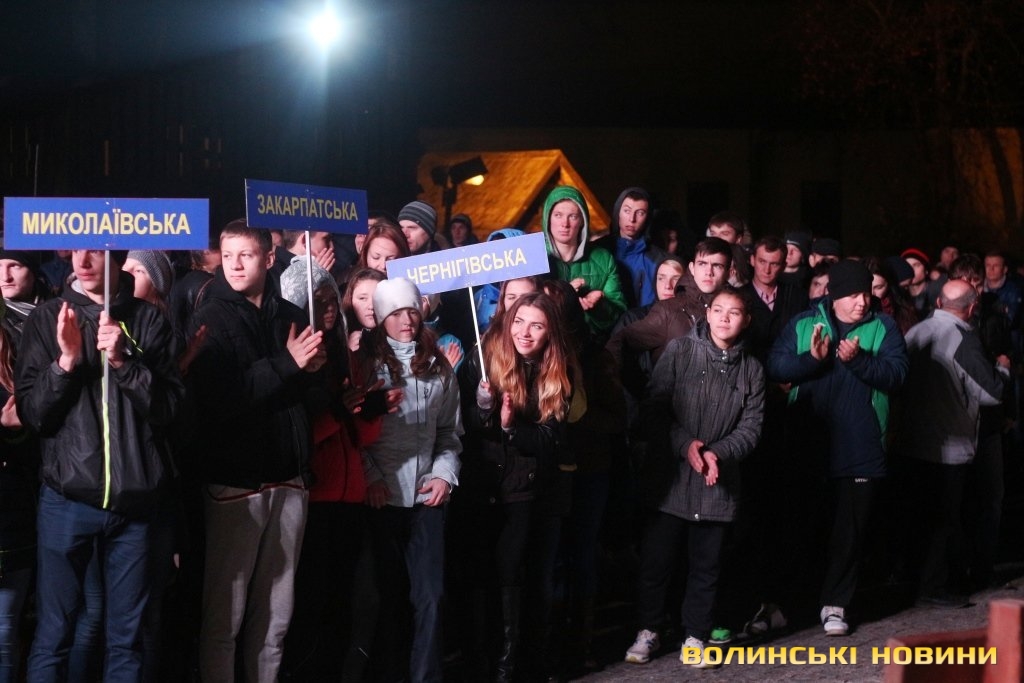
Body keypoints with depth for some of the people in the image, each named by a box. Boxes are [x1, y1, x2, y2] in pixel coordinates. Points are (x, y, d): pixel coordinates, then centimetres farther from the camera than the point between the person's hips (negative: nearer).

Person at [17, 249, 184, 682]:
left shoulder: (149, 320, 3)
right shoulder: (47, 318, 3)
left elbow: (169, 408, -2)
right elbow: (30, 413, -2)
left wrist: (124, 362, -15)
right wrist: (66, 361, -16)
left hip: (136, 499, 1)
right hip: (68, 498, 0)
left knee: (127, 637, 9)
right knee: (53, 636, 3)